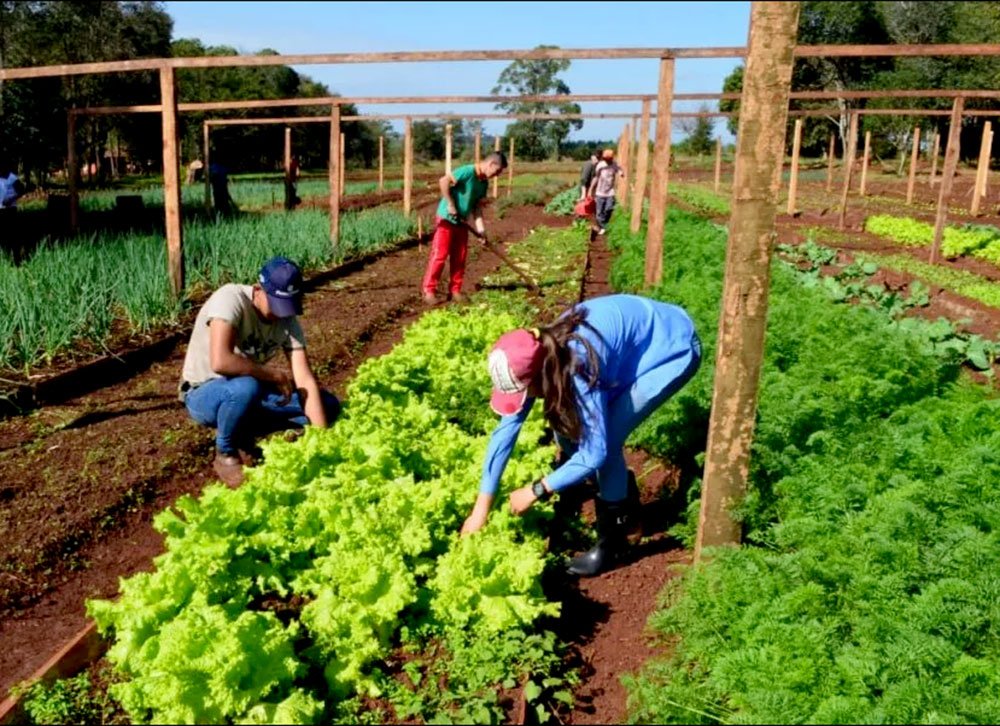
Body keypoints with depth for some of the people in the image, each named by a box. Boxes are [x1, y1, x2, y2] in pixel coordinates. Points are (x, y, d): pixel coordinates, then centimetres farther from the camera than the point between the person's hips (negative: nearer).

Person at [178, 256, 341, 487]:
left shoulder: (288, 320, -11)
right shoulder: (231, 299, -27)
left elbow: (306, 380, -16)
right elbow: (220, 362, -40)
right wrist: (275, 375, -28)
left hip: (249, 392, 6)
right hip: (204, 394, -6)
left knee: (329, 405, -7)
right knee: (246, 388, -40)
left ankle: (242, 435, 3)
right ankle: (226, 454, -11)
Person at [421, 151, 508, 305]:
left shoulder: (484, 182, 6)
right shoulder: (467, 171, -19)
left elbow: (477, 205, 7)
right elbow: (443, 181, -27)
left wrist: (480, 226, -4)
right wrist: (450, 204, -24)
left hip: (461, 222, 8)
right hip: (446, 219, -8)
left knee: (460, 258, 8)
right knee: (439, 255, -6)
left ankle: (455, 291, 17)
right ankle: (428, 291, 0)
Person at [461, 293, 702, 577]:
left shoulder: (577, 368, -37)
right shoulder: (538, 356, -15)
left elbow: (595, 451, -32)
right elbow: (507, 426, -10)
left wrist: (536, 491, -21)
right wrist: (481, 508, -8)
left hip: (673, 348, -8)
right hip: (636, 333, 8)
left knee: (605, 438, -19)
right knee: (567, 427, 2)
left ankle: (612, 543, 0)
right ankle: (624, 497, 25)